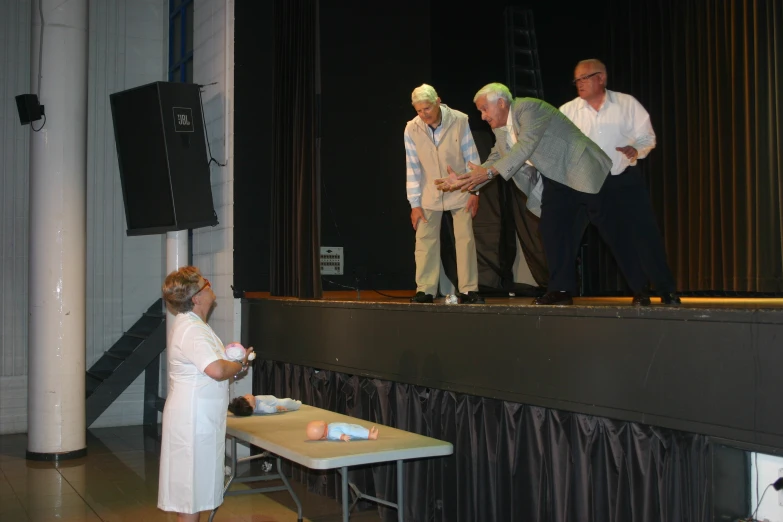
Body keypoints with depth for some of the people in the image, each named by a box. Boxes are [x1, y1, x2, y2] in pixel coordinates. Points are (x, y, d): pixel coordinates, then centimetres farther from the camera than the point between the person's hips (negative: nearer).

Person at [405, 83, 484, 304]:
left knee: (465, 239, 0)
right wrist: (414, 203, -7)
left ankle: (468, 289, 7)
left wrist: (474, 191, -7)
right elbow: (412, 168, -8)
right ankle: (425, 290, 9)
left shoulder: (459, 120, -16)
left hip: (459, 191, -1)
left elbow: (471, 157, -8)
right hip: (429, 194, 1)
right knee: (425, 240, 1)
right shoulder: (411, 129, -13)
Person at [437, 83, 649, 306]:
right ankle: (561, 289, 1)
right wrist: (463, 181, -4)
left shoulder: (530, 108, -20)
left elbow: (525, 146, -30)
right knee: (551, 229, -3)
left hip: (582, 171, -8)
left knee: (612, 229, -4)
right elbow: (494, 161, 10)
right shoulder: (500, 130, 7)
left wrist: (489, 172, -33)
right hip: (555, 179, 9)